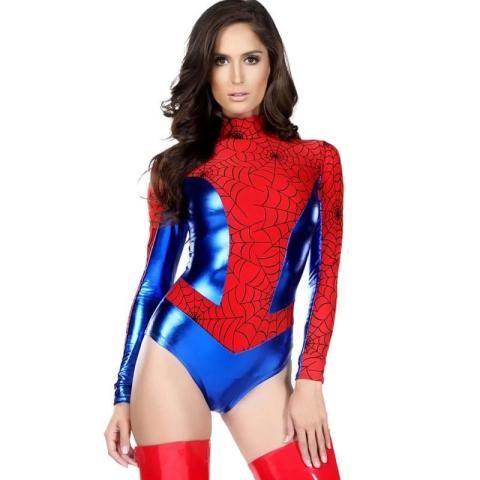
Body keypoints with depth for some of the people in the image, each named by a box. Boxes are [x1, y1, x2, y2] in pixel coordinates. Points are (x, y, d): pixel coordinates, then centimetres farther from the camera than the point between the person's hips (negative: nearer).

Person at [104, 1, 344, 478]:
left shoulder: (318, 160, 6)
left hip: (263, 369, 1)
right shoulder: (178, 166, 6)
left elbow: (325, 277, 4)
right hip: (176, 352, -1)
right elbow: (154, 279, 7)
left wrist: (310, 381, -4)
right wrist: (124, 394, 5)